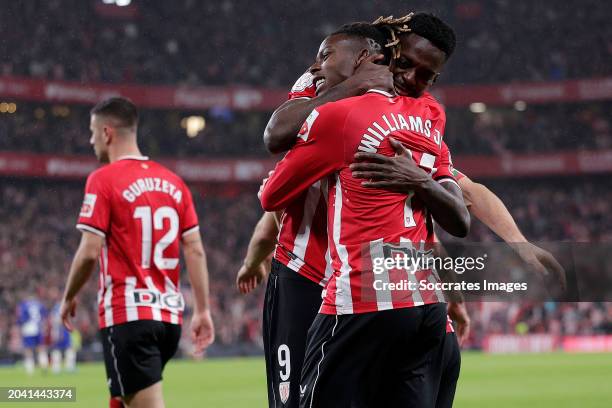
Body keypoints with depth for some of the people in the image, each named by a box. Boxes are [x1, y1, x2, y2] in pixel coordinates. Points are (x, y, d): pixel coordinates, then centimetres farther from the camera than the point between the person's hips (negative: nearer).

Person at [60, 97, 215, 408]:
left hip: (127, 314, -7)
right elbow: (195, 250, 7)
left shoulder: (103, 180, -7)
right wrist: (202, 310, 8)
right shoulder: (173, 182, 11)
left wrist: (69, 298, 4)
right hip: (169, 315, 7)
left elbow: (90, 252, -12)